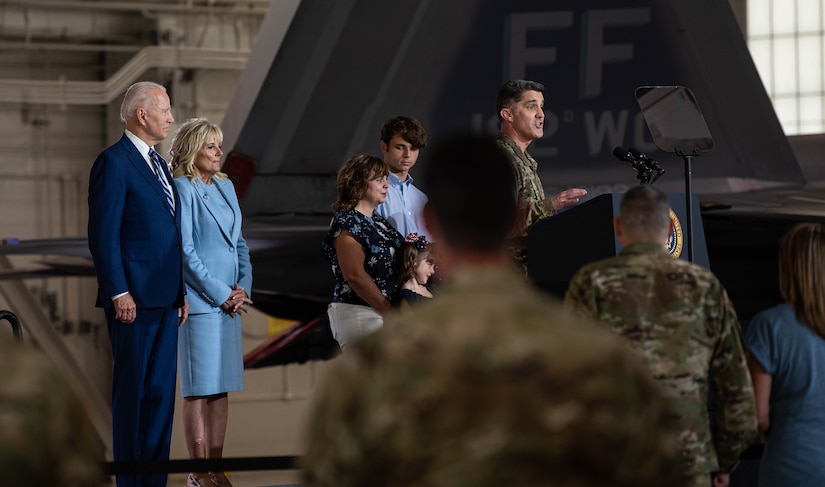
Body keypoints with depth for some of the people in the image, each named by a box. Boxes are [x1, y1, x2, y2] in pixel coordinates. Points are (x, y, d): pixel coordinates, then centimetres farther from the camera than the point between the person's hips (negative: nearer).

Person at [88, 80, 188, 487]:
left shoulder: (159, 164, 18)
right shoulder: (114, 162, -9)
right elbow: (103, 235, -14)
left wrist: (181, 291, 16)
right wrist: (118, 293, -18)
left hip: (165, 300, 8)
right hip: (134, 298, -8)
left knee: (161, 391, 10)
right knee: (132, 392, -2)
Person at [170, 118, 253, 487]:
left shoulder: (225, 187, 15)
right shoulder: (182, 189, -8)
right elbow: (185, 251, -13)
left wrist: (243, 286, 3)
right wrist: (221, 294, -12)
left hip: (230, 300, 8)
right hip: (199, 301, -8)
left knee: (221, 387, 9)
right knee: (199, 389, -4)